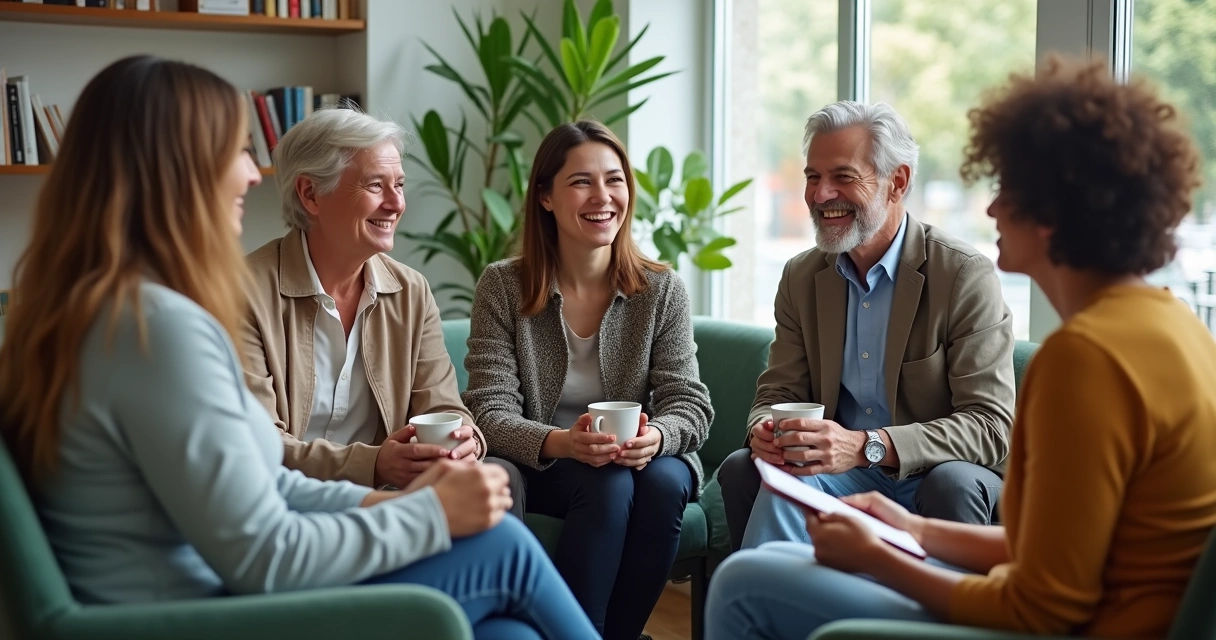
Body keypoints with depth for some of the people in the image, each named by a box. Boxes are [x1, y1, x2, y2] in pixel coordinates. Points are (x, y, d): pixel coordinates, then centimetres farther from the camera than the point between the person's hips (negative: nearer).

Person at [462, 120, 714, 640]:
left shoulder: (662, 290, 1)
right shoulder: (503, 288, -4)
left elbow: (690, 403, -4)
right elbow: (490, 413, -10)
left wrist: (655, 437, -29)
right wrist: (560, 442, -31)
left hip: (643, 461, 2)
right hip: (538, 470, -2)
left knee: (664, 481, -31)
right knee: (608, 485, -32)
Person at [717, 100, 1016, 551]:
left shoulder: (966, 277, -11)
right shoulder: (801, 278, 7)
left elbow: (991, 428, -18)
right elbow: (779, 392, 9)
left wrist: (866, 446, -31)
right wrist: (765, 429, -18)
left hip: (931, 477, -3)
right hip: (839, 478, 3)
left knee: (953, 483, -35)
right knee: (740, 469, -24)